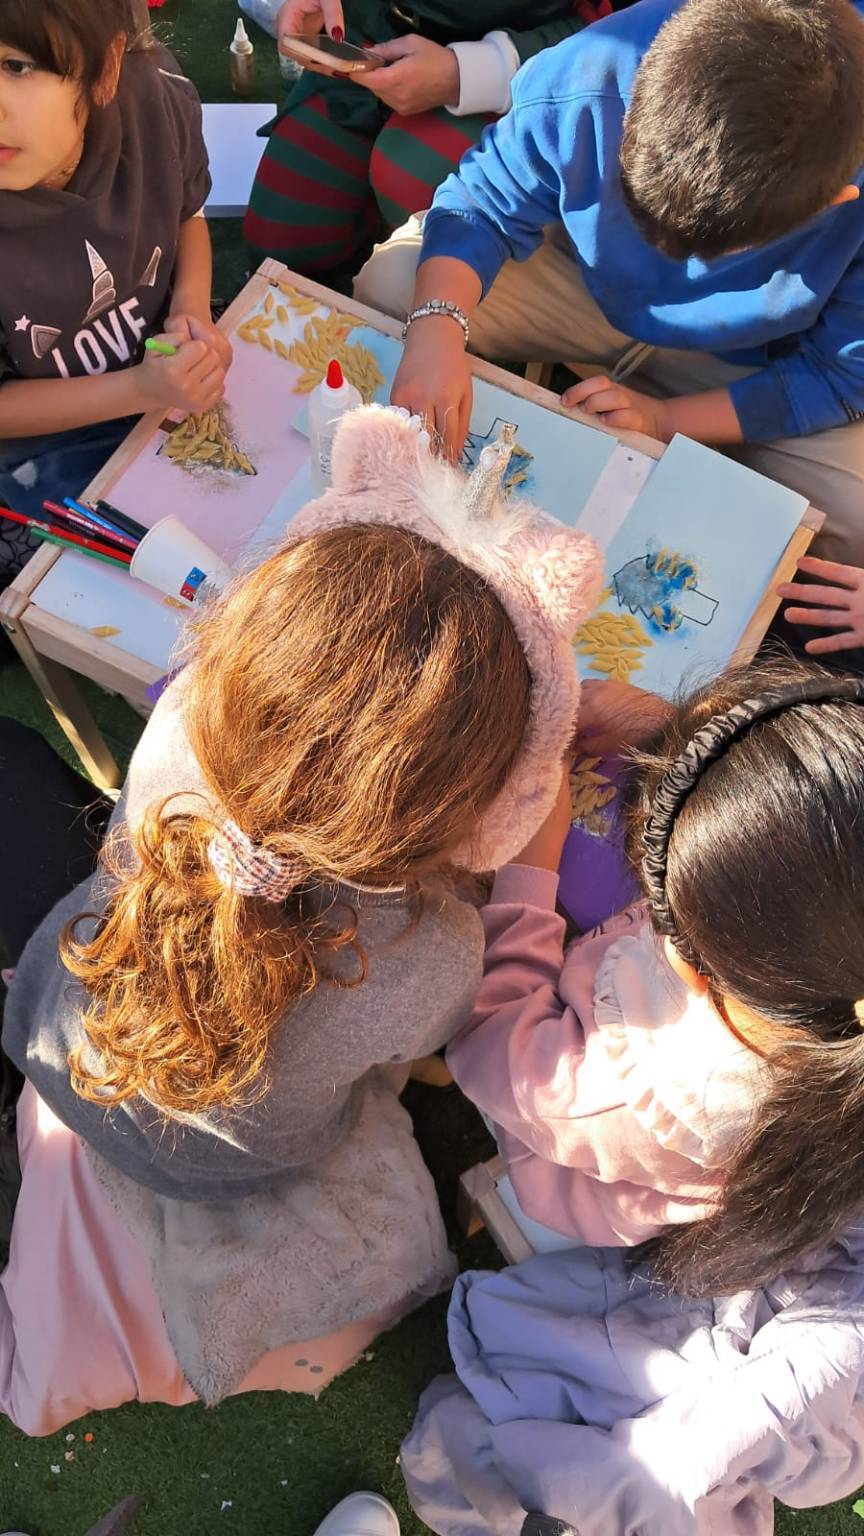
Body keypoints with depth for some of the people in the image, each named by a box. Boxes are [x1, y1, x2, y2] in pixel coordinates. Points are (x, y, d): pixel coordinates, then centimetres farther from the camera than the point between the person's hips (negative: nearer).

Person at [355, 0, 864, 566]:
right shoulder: (583, 87, -33)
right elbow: (483, 205, -17)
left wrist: (666, 418, -25)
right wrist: (437, 328, -38)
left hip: (749, 366, 0)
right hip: (592, 282, 1)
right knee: (388, 281, -19)